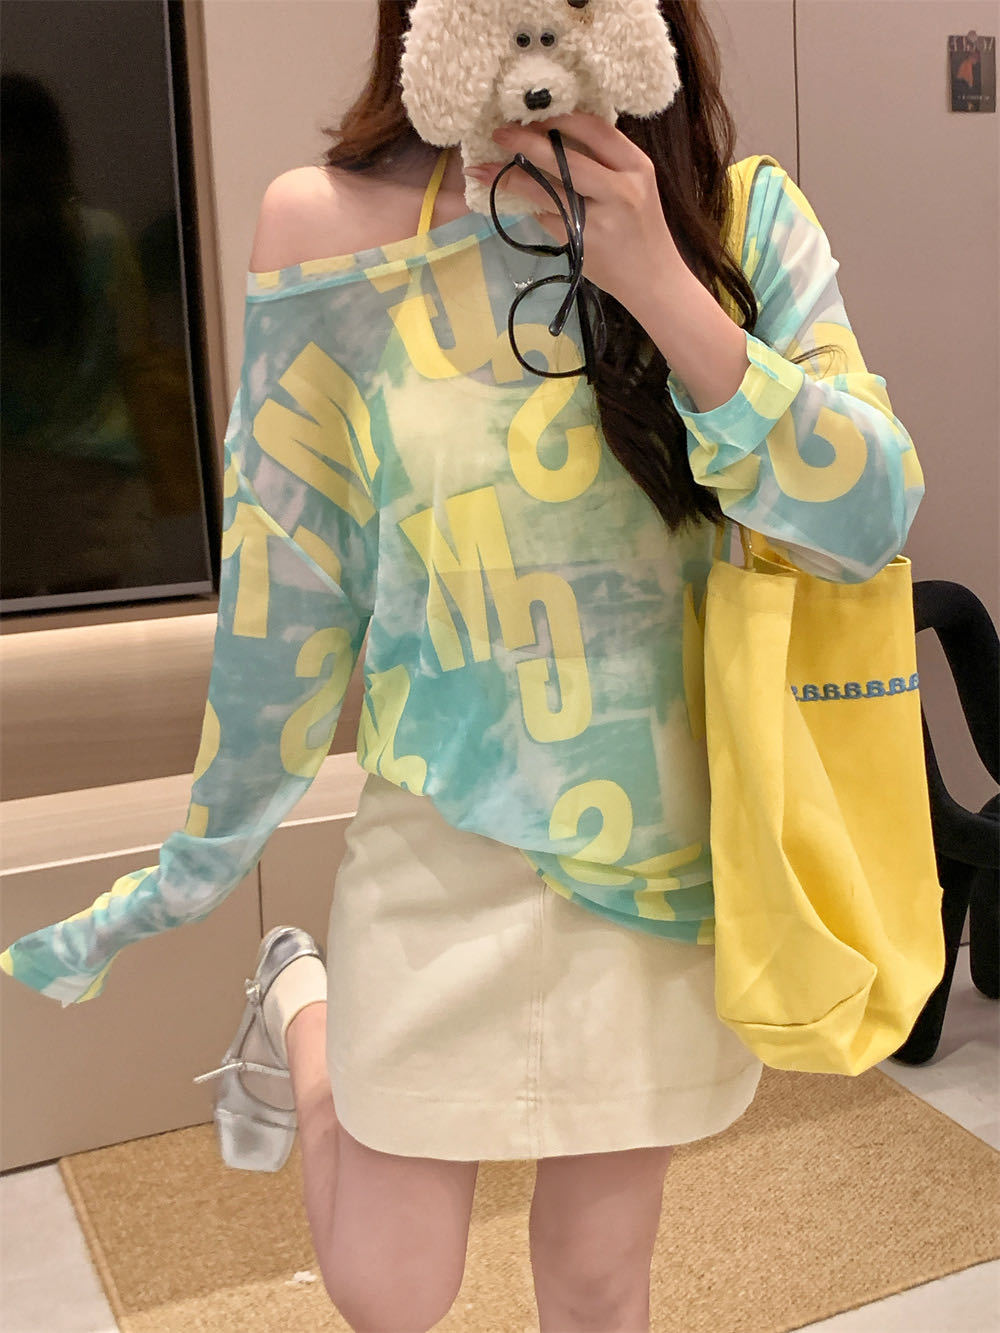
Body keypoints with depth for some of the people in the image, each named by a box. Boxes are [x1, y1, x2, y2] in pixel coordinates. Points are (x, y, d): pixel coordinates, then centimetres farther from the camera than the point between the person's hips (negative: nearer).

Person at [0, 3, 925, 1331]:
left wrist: (659, 283, -24)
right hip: (453, 843, -1)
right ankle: (301, 1012, 39)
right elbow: (284, 577, -3)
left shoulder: (745, 219, -6)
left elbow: (872, 518, -14)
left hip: (681, 835, 2)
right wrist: (209, 846, 6)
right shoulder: (334, 226, -10)